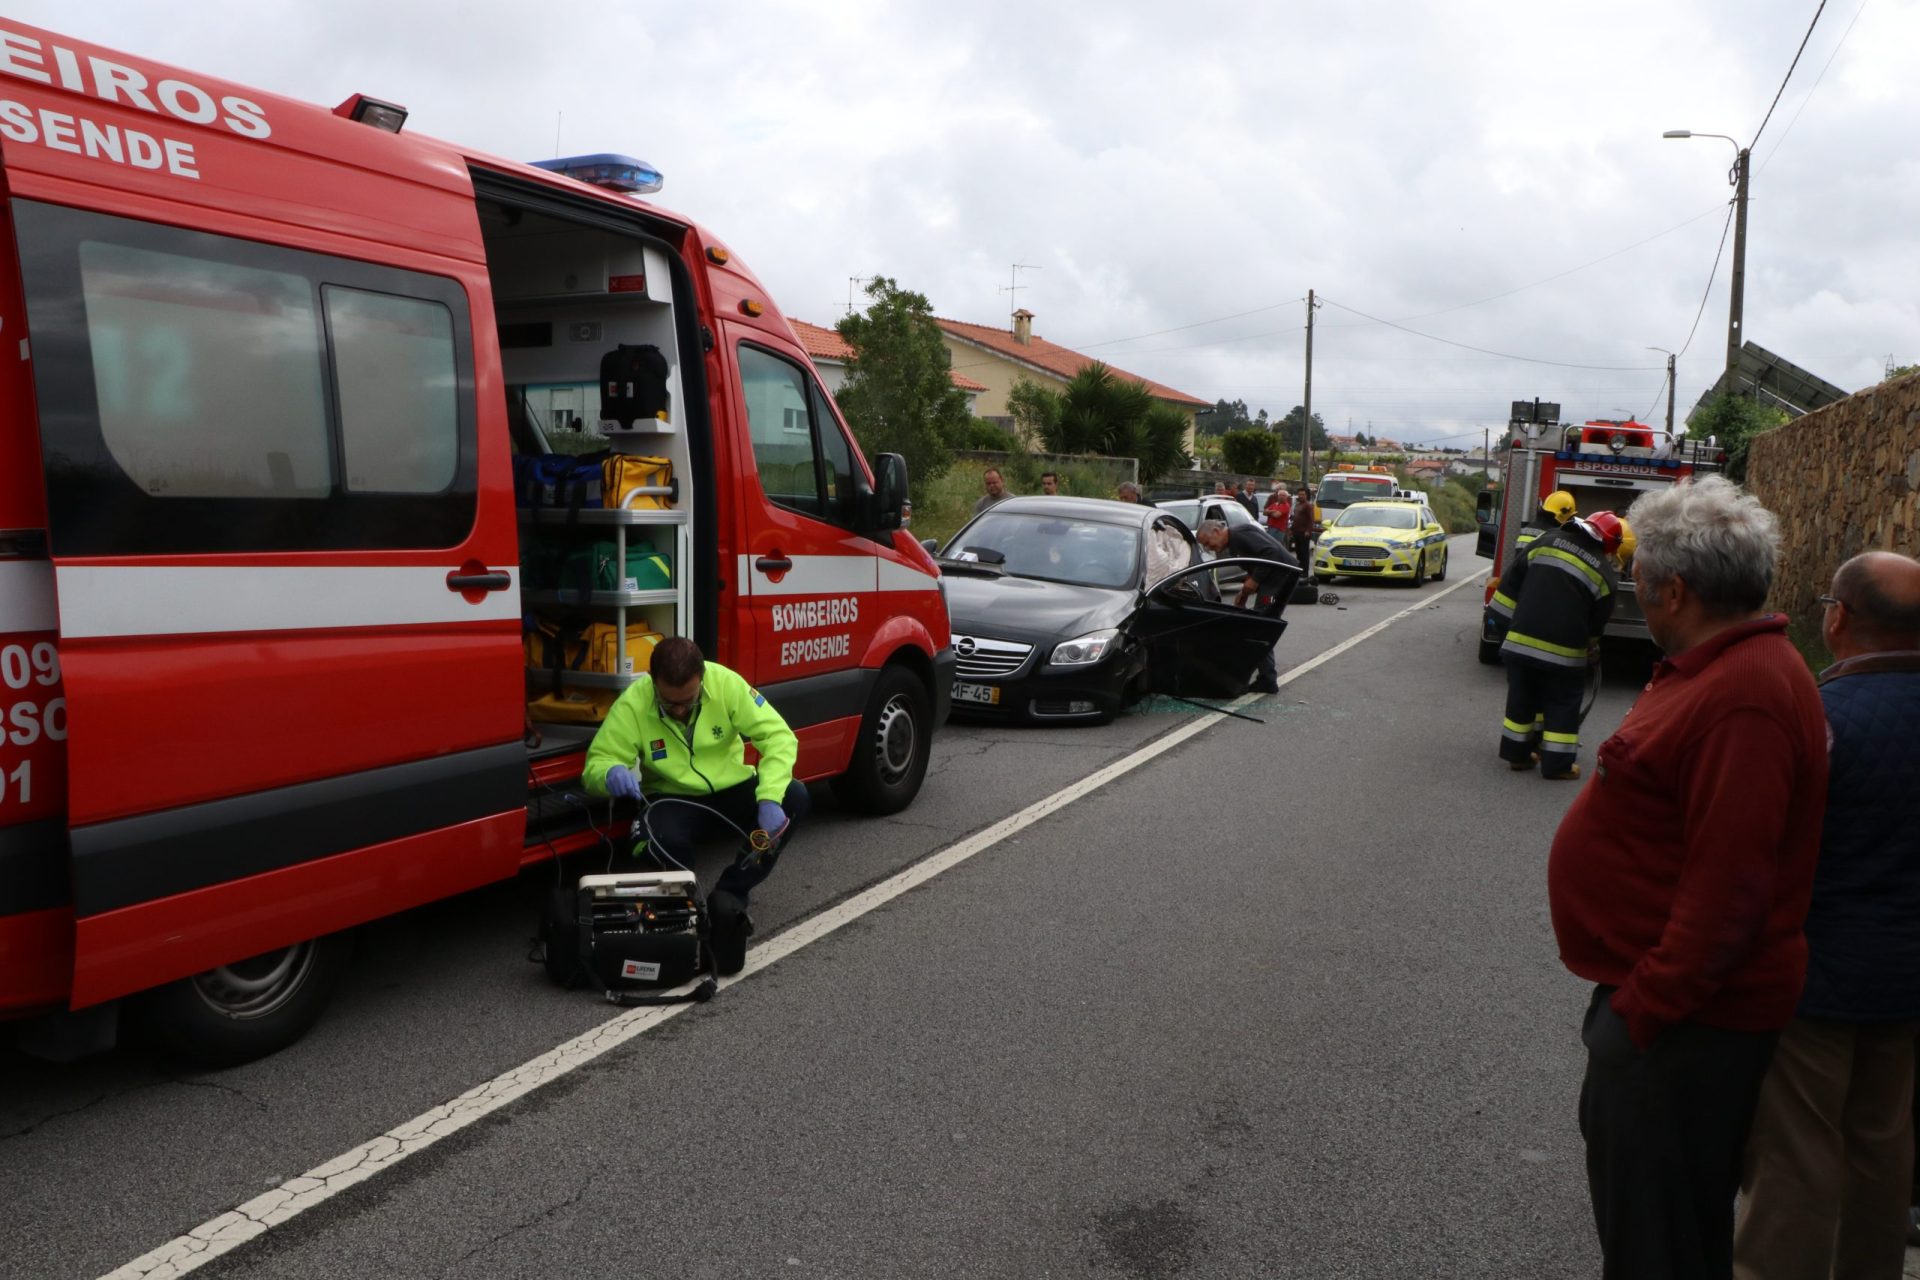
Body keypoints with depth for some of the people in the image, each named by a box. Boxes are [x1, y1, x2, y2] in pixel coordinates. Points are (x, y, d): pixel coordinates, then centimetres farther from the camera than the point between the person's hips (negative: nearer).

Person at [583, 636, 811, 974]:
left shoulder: (725, 683, -19)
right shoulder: (632, 704, -19)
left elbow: (778, 735, -21)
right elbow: (595, 764, -15)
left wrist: (770, 798, -35)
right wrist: (611, 774, -42)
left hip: (733, 790, 2)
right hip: (674, 798, -2)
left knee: (795, 797, -25)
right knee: (664, 835, -36)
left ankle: (729, 896, -17)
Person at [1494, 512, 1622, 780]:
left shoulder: (1547, 542, 5)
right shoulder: (1606, 574, -1)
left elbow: (1511, 582, 6)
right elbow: (1598, 621, 7)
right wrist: (1592, 647, 26)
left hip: (1520, 641, 3)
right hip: (1564, 650, -3)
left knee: (1521, 698, 16)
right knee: (1562, 706, 10)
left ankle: (1518, 754, 26)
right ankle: (1557, 764, 12)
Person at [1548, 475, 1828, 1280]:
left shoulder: (1745, 697, -26)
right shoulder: (1723, 666, 9)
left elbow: (1729, 885, -29)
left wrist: (1648, 1005, -22)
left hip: (1687, 1018, -10)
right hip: (1659, 991, 10)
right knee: (1622, 1170, 26)